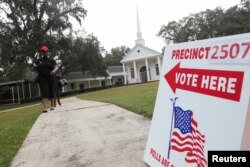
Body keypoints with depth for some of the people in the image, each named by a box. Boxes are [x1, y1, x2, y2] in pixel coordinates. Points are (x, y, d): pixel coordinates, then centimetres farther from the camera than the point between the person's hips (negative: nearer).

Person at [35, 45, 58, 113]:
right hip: (42, 78, 0)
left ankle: (52, 105, 25)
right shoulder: (39, 60, 11)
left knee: (51, 91, 8)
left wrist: (54, 70, -23)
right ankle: (45, 107, -21)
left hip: (50, 78, 0)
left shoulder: (51, 60, 6)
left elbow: (56, 66, -4)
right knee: (44, 91, -13)